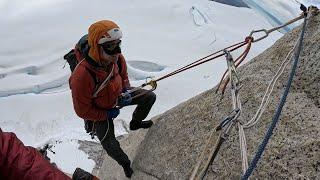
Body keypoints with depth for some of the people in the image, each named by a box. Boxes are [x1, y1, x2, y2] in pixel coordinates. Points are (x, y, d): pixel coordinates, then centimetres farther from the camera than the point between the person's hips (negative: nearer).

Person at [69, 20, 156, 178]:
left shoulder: (117, 58, -24)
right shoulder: (81, 77, -42)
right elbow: (83, 111, -26)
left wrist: (126, 90, -14)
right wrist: (108, 114, -19)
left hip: (118, 96, 5)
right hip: (100, 111, -5)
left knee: (150, 96, 0)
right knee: (110, 147, -7)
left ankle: (135, 123, 30)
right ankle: (125, 164, 31)